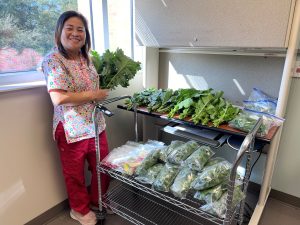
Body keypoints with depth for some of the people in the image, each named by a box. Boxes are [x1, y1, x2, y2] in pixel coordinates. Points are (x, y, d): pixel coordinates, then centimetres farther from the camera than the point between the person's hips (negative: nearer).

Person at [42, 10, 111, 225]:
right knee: (75, 174, 15)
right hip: (71, 129, -6)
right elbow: (58, 98, -25)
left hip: (96, 124, 7)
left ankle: (97, 201, 46)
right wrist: (93, 95, -19)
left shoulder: (86, 58, 7)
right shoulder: (53, 60, -15)